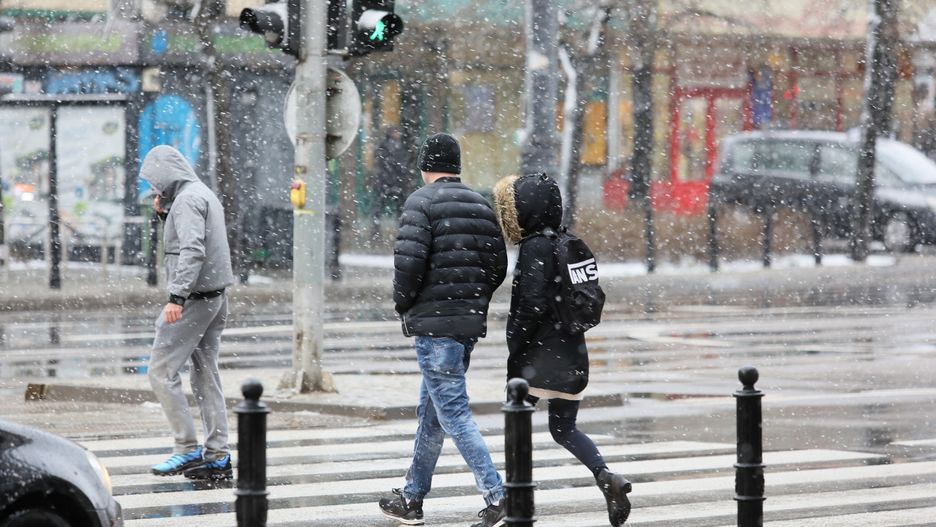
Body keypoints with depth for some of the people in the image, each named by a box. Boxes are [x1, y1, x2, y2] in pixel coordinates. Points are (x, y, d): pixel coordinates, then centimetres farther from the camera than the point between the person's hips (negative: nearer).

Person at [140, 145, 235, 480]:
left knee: (161, 372, -7)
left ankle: (187, 450, -10)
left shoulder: (187, 199, -13)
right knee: (206, 376, 10)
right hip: (215, 298, 10)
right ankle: (217, 457, 8)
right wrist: (164, 213, 13)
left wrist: (177, 296, -30)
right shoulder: (204, 194, 18)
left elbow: (193, 251, -25)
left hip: (195, 298, -10)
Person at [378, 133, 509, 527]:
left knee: (454, 414, -7)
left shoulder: (422, 202, -10)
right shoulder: (481, 205, 12)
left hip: (433, 322, -8)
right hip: (471, 322, 8)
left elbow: (409, 260, -20)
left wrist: (403, 303, -3)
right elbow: (498, 266, 12)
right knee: (431, 413, 18)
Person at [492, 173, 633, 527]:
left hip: (537, 359, -8)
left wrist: (514, 349, -13)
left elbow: (533, 305, -20)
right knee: (564, 429, 15)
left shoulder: (535, 248, -13)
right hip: (572, 357, 8)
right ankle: (605, 476, -7)